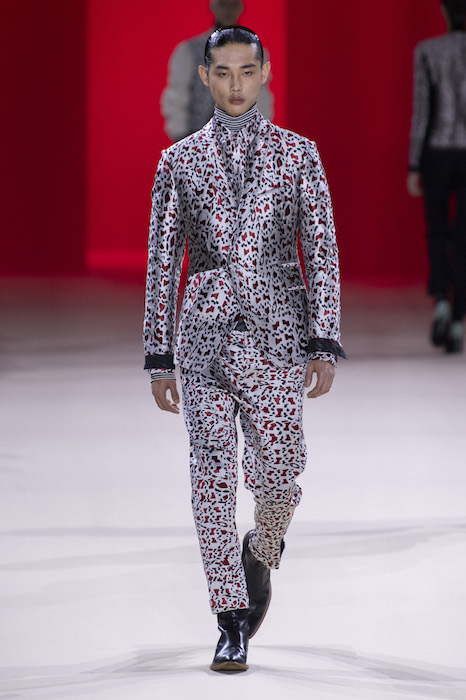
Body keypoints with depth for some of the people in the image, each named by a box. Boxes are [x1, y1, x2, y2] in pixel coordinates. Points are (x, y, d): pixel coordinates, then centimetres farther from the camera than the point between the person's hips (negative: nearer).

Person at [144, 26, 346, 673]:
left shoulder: (298, 155, 6)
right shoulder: (179, 161, 8)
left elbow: (322, 252, 3)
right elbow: (162, 262, 9)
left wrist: (324, 344, -5)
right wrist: (159, 357, 6)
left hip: (277, 336, 0)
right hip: (204, 339, 0)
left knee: (278, 479, -2)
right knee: (213, 478, -5)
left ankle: (262, 549, 33)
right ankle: (232, 624, 2)